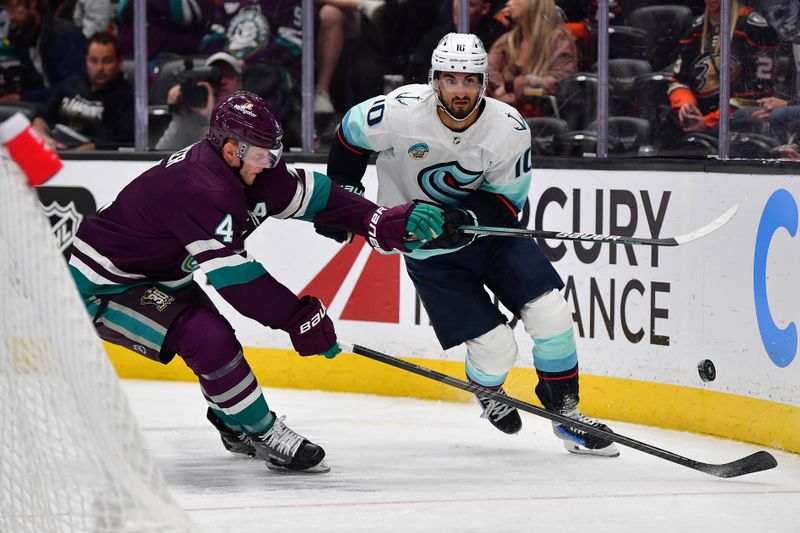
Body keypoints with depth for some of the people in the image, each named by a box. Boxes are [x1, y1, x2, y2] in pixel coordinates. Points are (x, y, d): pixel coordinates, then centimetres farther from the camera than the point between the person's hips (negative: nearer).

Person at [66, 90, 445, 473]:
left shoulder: (245, 167, -3)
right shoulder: (200, 190, -31)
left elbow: (309, 193, 0)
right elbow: (233, 275, -32)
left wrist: (387, 224, -8)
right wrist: (299, 318, -27)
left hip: (153, 278, 11)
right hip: (102, 288, -11)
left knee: (213, 333, 20)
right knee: (206, 336, -23)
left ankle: (232, 423, 40)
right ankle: (263, 434, -12)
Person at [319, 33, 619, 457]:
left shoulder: (508, 129, -18)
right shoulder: (400, 112, -23)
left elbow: (506, 202, -11)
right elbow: (350, 134, -4)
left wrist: (466, 219, -30)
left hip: (489, 230, 2)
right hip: (428, 249, -2)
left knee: (549, 312, -13)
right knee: (495, 348, -9)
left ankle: (564, 410, 8)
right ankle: (488, 391, 28)